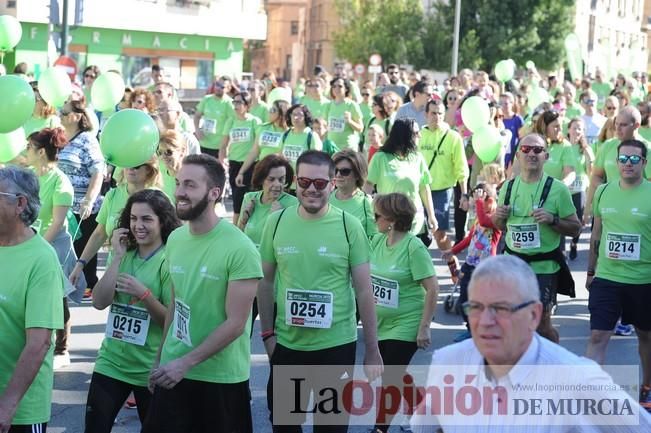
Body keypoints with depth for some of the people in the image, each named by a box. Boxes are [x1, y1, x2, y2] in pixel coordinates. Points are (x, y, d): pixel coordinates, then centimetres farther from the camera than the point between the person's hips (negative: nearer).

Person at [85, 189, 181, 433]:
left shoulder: (170, 261, -11)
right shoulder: (124, 255, 4)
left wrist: (144, 294, -25)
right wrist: (118, 258, -12)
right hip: (111, 362, 4)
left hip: (151, 369, -4)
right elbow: (99, 302, -6)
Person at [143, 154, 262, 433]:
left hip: (221, 378, -5)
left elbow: (235, 324, -17)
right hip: (173, 371, 5)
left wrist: (186, 362, -18)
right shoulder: (175, 239, 3)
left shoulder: (240, 249, -17)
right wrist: (160, 358, 12)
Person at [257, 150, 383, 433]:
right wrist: (267, 332, 2)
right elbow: (266, 281, 7)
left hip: (336, 345, -2)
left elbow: (364, 290, -4)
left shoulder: (349, 226, -8)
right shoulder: (277, 222, -3)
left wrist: (372, 350, -3)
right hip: (286, 344, 2)